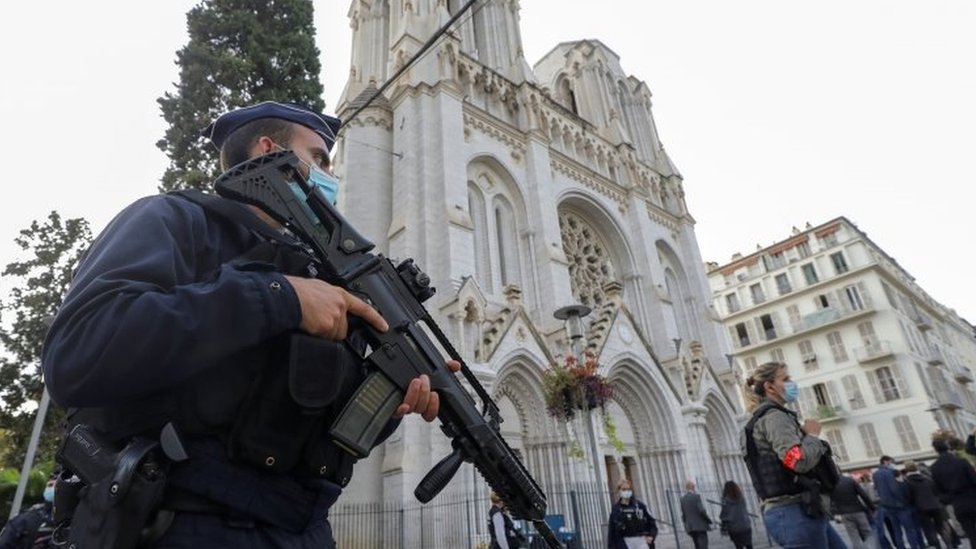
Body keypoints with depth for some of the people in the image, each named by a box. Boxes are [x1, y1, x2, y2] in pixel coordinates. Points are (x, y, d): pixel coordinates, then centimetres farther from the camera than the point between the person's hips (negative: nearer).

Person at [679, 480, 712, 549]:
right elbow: (702, 511, -16)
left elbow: (683, 515, 7)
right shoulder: (696, 496, -10)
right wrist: (709, 520, -3)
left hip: (690, 527, 6)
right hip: (700, 526, -6)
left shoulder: (682, 499, 7)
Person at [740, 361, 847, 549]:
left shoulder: (769, 419, 21)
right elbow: (799, 460, -25)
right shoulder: (773, 417, -12)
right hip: (796, 513, -10)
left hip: (803, 512, 10)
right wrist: (812, 434, -7)